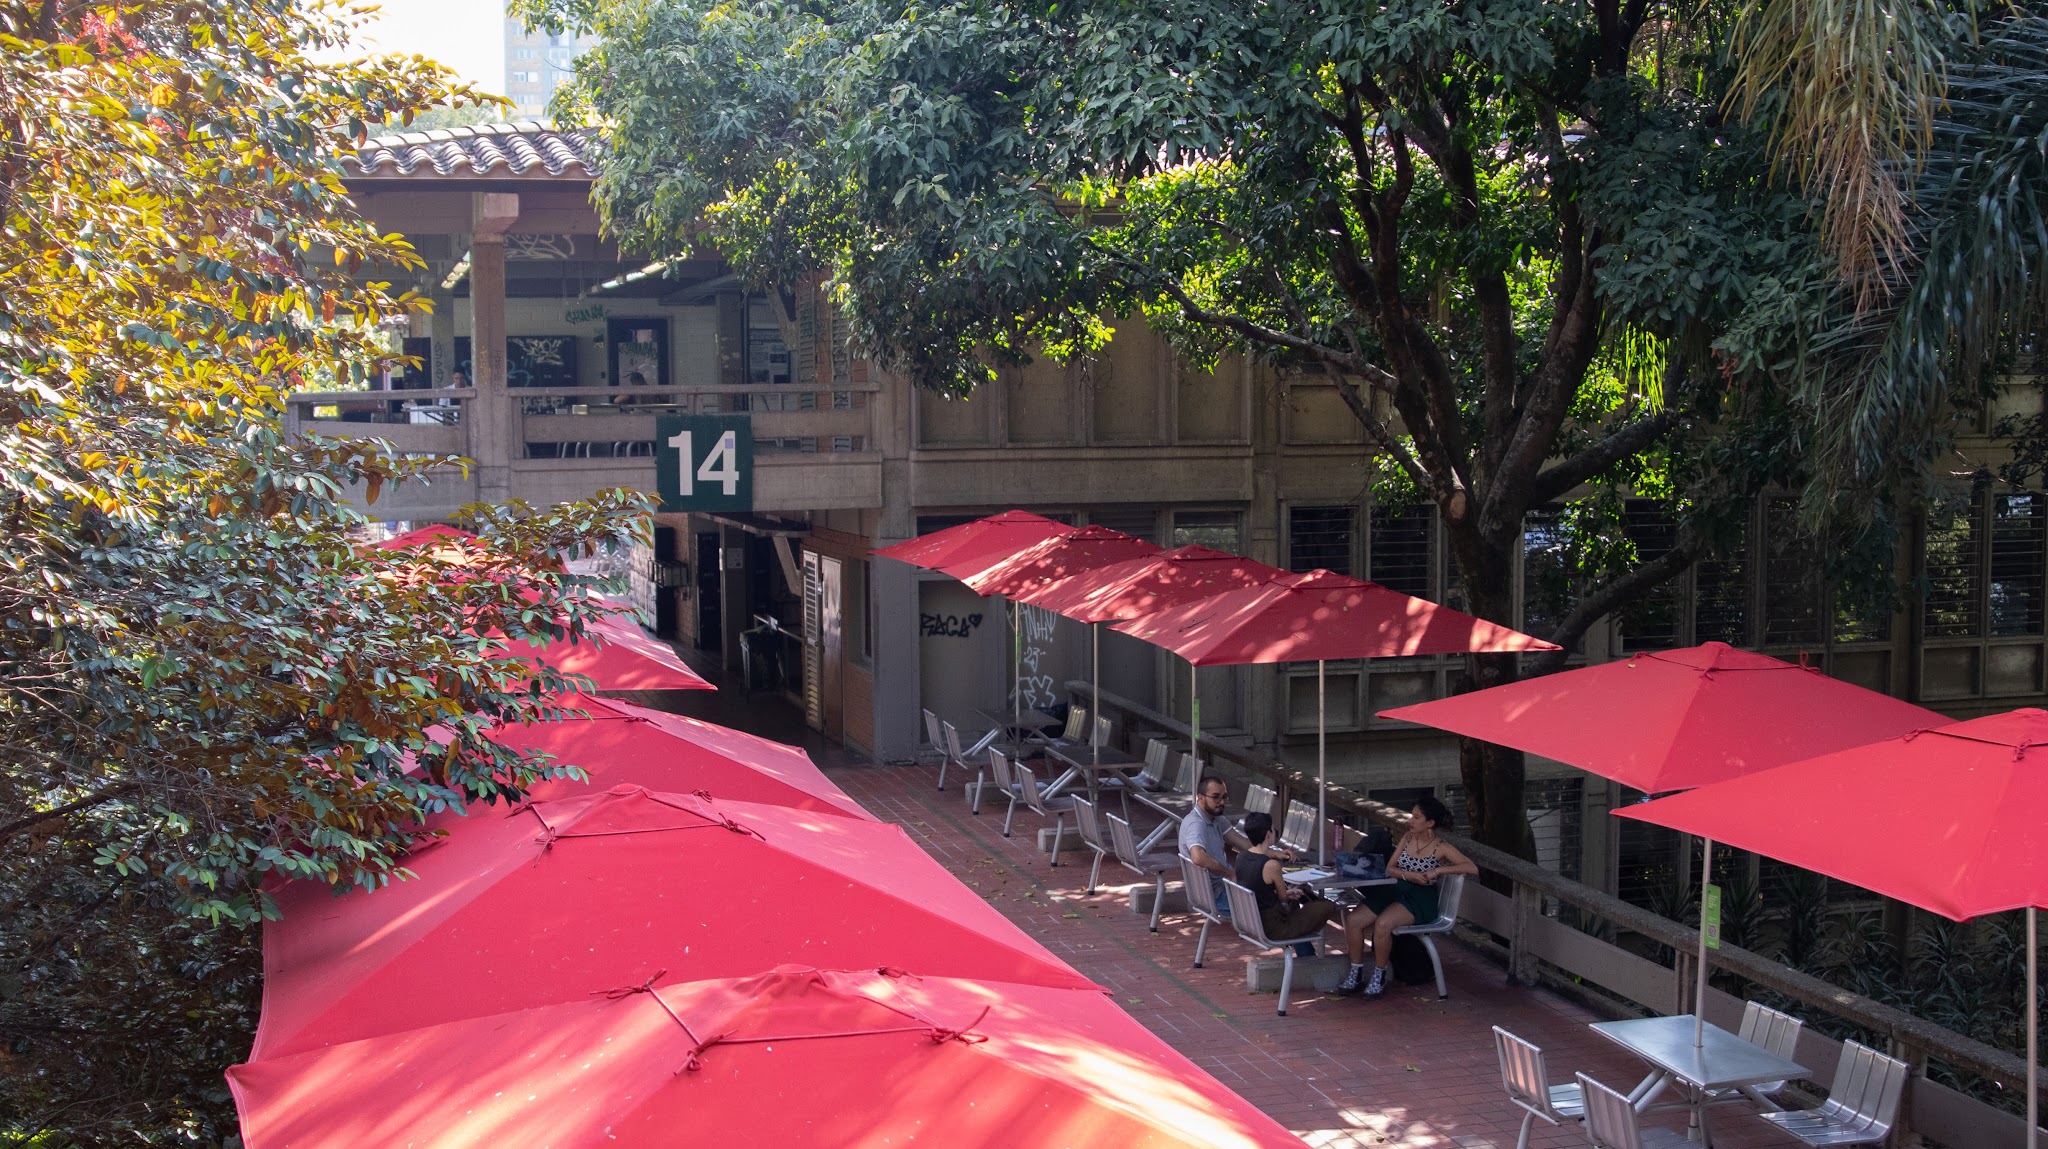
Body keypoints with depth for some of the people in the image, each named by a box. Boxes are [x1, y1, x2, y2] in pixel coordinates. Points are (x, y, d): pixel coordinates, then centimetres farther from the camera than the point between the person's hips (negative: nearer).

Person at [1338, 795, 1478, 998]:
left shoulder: (1441, 848, -6)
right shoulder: (1407, 838, 9)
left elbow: (1472, 868, -17)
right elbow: (1389, 869, 7)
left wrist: (1438, 870, -23)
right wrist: (1409, 875, -13)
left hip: (1421, 900, -6)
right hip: (1397, 891, 6)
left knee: (1382, 924, -32)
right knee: (1354, 920, -15)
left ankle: (1379, 977, -13)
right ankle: (1356, 976, -3)